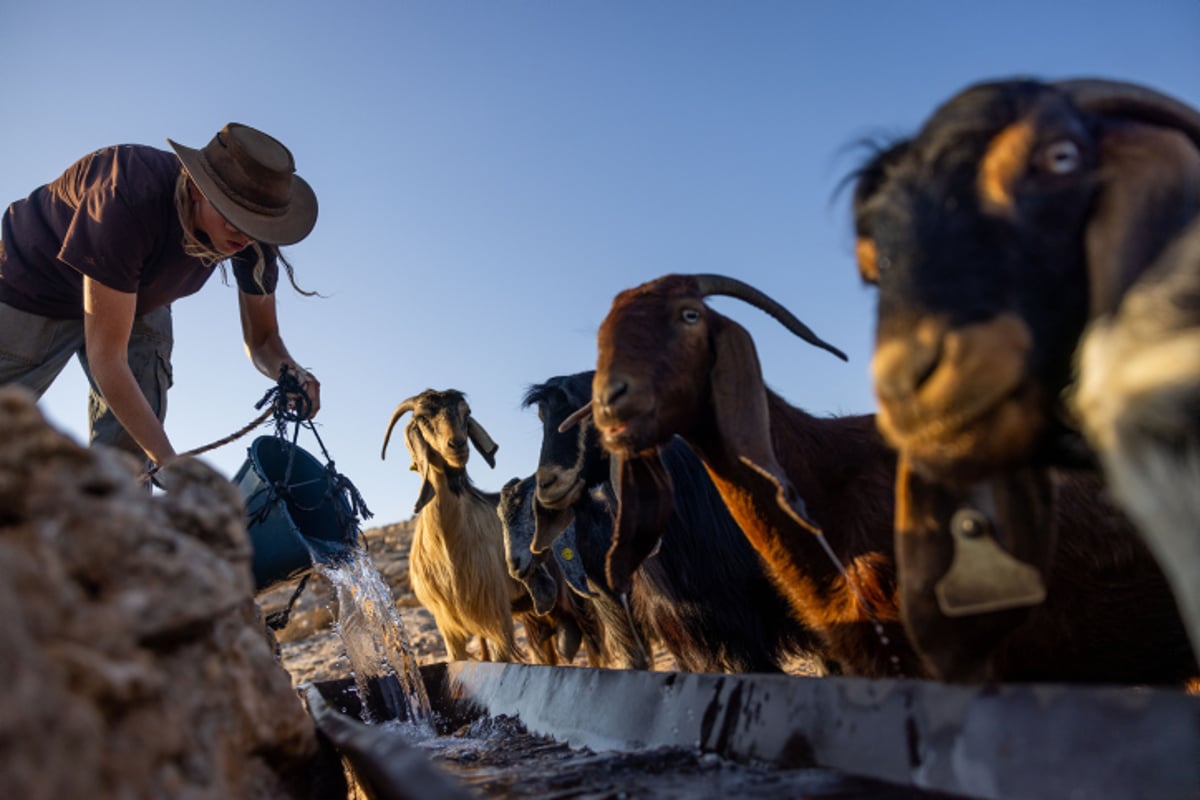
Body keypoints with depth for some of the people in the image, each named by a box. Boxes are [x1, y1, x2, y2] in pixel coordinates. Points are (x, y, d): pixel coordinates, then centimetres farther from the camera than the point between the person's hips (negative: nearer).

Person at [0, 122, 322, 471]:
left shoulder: (252, 236, -25)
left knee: (127, 449, -7)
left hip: (137, 302, 4)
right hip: (37, 285, -4)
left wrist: (288, 369, -36)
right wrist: (168, 461, -43)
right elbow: (105, 355, -39)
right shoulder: (132, 199, -41)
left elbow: (261, 338, -11)